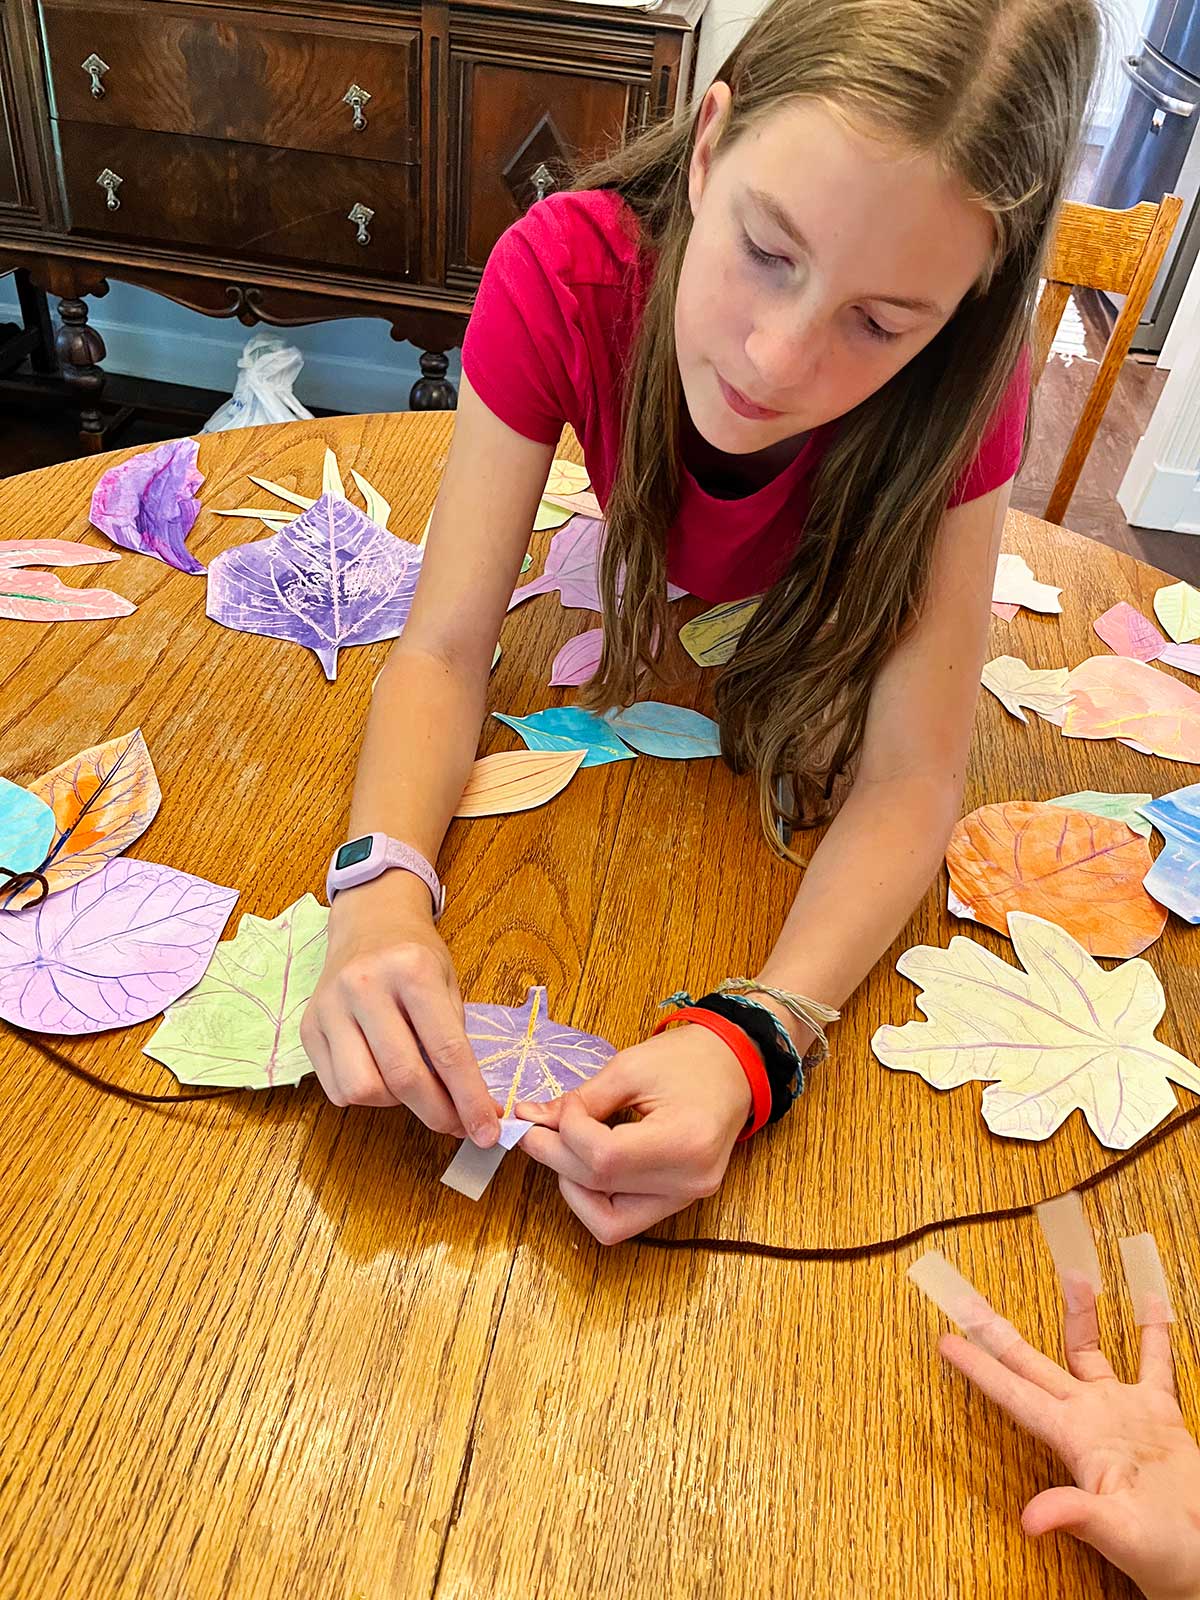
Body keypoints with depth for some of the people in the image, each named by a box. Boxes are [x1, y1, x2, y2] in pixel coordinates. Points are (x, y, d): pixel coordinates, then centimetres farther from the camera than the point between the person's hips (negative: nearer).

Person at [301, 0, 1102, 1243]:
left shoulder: (965, 382, -35)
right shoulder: (566, 272, -35)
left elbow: (911, 777, -36)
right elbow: (445, 646, -33)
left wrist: (752, 1042, -52)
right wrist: (379, 892, -51)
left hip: (815, 684, -1)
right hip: (626, 640, 2)